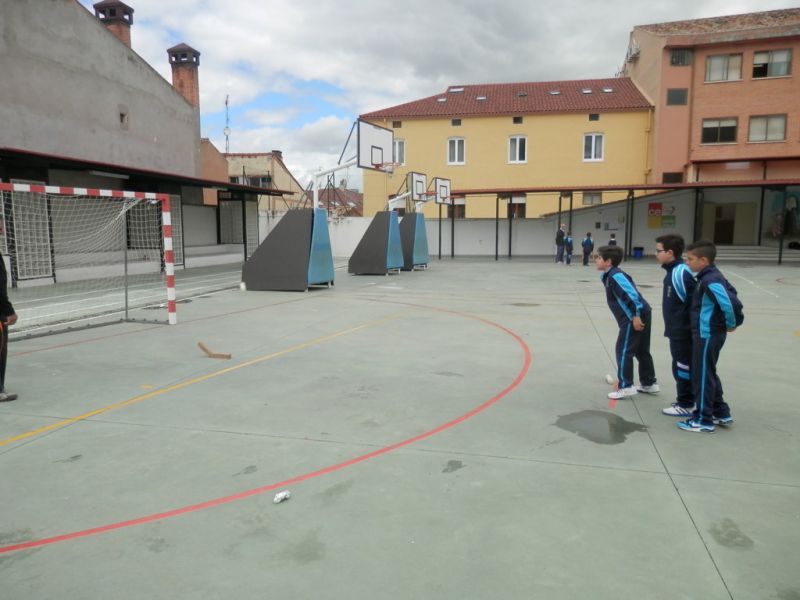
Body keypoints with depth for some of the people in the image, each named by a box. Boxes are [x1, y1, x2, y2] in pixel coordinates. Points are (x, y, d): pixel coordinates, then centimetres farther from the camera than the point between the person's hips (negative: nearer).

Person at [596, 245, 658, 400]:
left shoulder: (615, 275, -16)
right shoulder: (610, 275, 15)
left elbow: (631, 294, -24)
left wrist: (635, 316, -24)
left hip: (636, 317, -10)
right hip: (642, 314, 10)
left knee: (623, 350, -3)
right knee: (641, 351, 19)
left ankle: (626, 387, 2)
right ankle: (649, 384, 29)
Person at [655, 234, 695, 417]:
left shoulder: (680, 273, -21)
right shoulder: (674, 271, 10)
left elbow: (693, 302, -24)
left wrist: (689, 327, -21)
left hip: (683, 332, -10)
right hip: (677, 331, 10)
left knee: (683, 367, 1)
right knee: (680, 366, 17)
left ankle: (686, 405, 11)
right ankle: (684, 401, 28)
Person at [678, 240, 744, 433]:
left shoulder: (710, 281, -22)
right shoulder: (712, 276, 10)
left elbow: (730, 302, -30)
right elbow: (731, 293, 21)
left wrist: (732, 324, -14)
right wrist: (735, 320, 15)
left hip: (708, 335, -10)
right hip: (709, 333, 10)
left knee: (702, 376, -1)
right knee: (708, 374, 20)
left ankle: (703, 420, 9)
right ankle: (721, 413, 30)